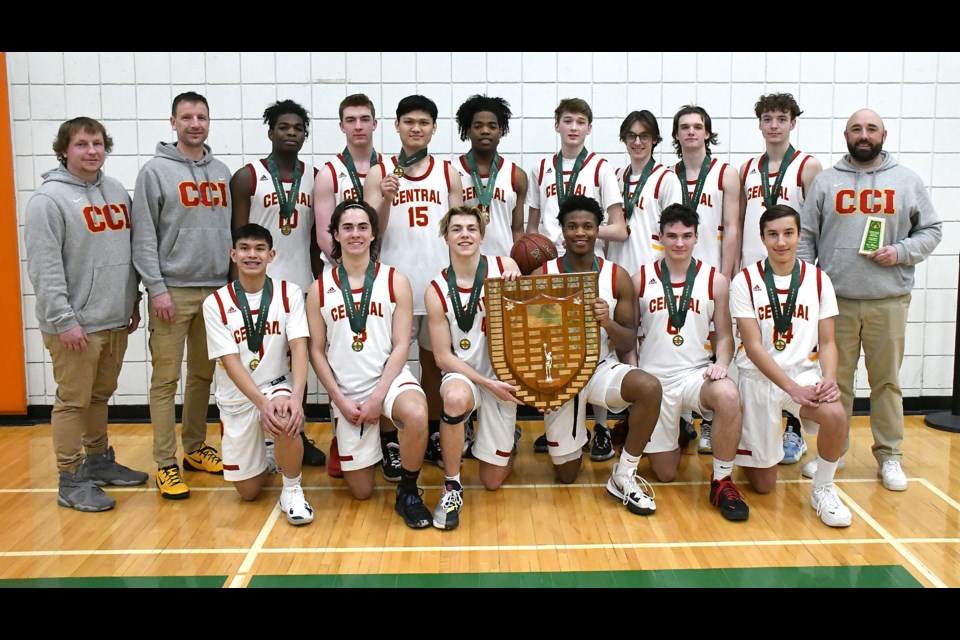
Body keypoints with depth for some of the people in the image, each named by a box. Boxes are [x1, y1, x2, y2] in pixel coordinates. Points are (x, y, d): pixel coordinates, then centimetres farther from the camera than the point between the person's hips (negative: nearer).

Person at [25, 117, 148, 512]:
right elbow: (44, 268, -14)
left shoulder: (116, 191, 12)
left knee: (100, 396, 18)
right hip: (75, 325, -7)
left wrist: (132, 302, 14)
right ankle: (72, 481, 10)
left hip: (115, 320, 7)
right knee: (73, 401, 1)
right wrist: (64, 320, -17)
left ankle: (99, 461, 31)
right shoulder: (49, 198, -9)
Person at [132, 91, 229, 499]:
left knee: (203, 374, 13)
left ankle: (195, 448, 26)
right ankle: (165, 463, 7)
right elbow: (144, 236, -7)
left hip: (216, 289, 5)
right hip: (173, 290, -5)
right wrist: (156, 288, -13)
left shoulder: (221, 172, 12)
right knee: (166, 379, -1)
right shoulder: (155, 172, -3)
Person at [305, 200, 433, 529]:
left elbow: (401, 345, -5)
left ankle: (408, 492, -12)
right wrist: (341, 400, -7)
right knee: (361, 491, 4)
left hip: (390, 378, -1)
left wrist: (378, 397, -14)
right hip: (346, 391, 2)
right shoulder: (319, 288, 2)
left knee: (417, 415, -38)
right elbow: (316, 351, 3)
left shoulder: (395, 281, -1)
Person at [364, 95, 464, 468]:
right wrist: (386, 199, -19)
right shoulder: (379, 174, 3)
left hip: (438, 282, 2)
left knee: (434, 360, 12)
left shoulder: (448, 173, 8)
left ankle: (433, 436, 24)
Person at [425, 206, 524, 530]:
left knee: (493, 480, 5)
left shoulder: (505, 268, -7)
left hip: (502, 378, 1)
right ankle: (451, 487, -19)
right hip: (462, 375, -1)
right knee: (456, 397, -41)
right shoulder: (437, 291, -10)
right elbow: (443, 356, -8)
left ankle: (510, 437, 41)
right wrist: (486, 383, -19)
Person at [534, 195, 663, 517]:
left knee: (650, 388, -33)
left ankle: (624, 476, -14)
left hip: (602, 367, 1)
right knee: (566, 475, 6)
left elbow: (629, 343, -4)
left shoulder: (617, 277, -5)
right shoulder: (542, 275, -7)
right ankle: (555, 436, 42)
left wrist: (608, 323, -26)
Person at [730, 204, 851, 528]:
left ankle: (823, 489, -5)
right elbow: (753, 346, -13)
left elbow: (827, 341, 2)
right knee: (763, 485, 3)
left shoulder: (818, 279, 1)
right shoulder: (745, 281, -8)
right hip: (759, 377, -2)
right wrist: (792, 388, -22)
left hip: (805, 372, 2)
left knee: (835, 416, -33)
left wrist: (829, 379, -18)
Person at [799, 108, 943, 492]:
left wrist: (902, 251, -8)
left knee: (887, 381, 7)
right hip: (836, 300, 0)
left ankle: (889, 456, 19)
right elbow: (805, 237, 5)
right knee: (835, 380, 6)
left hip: (889, 301, 0)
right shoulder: (825, 182, 7)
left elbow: (932, 230, 11)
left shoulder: (907, 181, 8)